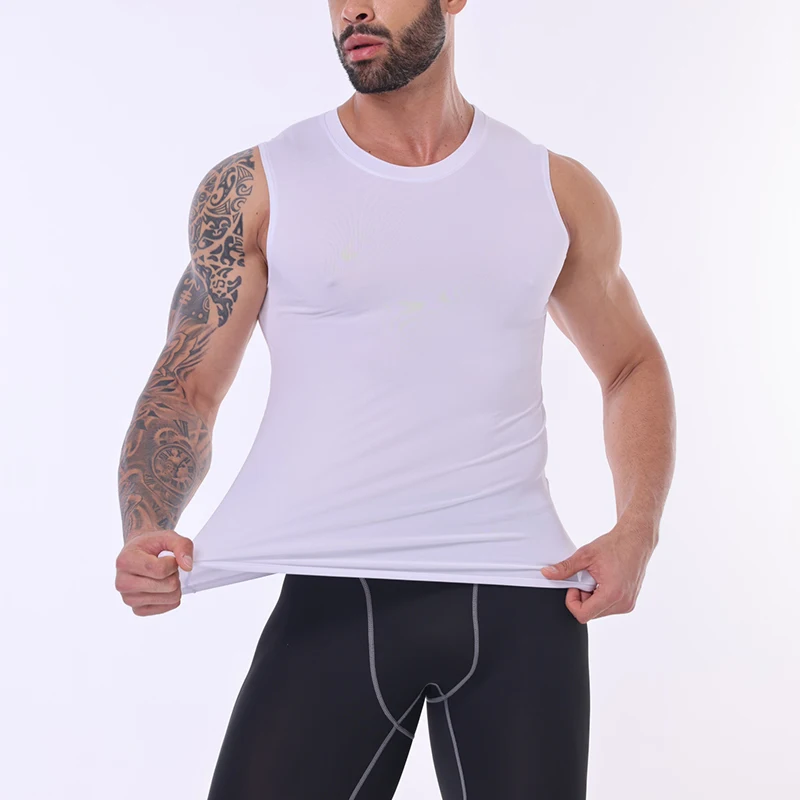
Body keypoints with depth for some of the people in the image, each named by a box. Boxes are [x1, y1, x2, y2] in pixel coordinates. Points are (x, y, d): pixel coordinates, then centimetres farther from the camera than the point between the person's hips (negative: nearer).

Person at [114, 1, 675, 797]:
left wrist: (636, 531, 4)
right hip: (333, 601, -1)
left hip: (520, 596, 2)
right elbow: (184, 388, 3)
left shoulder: (557, 192, 9)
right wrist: (145, 534, -16)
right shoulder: (255, 189, 3)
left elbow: (631, 365, 20)